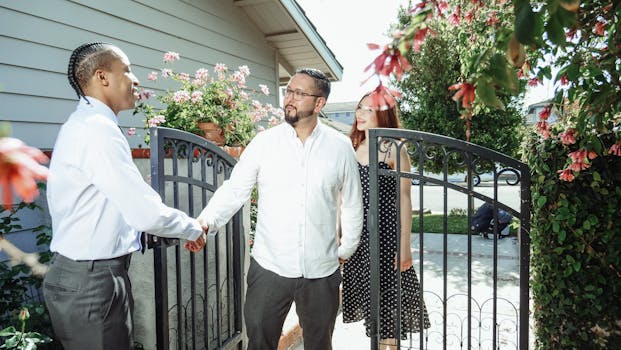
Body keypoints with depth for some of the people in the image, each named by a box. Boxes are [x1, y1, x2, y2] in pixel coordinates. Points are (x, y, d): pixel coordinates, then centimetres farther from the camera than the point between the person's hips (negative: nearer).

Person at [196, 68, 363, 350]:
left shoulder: (340, 147, -2)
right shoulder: (264, 142, -3)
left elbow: (352, 204, 7)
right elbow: (234, 189, -6)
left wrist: (345, 250, 9)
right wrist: (205, 221, -21)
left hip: (321, 271, 1)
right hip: (269, 266, 0)